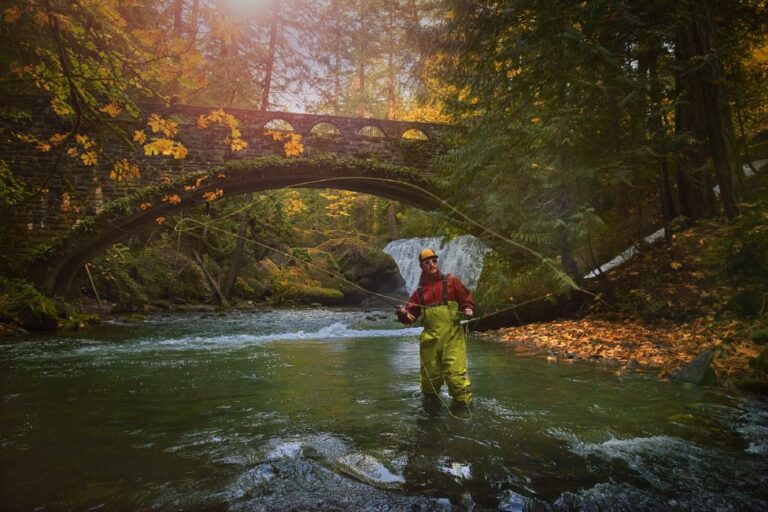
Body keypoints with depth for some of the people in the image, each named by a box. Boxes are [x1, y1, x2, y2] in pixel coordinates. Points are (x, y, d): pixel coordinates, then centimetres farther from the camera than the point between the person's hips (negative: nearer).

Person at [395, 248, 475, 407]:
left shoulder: (451, 281, 7)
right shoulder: (420, 291, 13)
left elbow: (467, 299, 8)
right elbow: (411, 316, 10)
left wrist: (468, 309, -12)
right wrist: (403, 313, -11)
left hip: (452, 335, -3)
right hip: (429, 338, 3)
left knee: (455, 372, -11)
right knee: (430, 374, 12)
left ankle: (464, 404, 3)